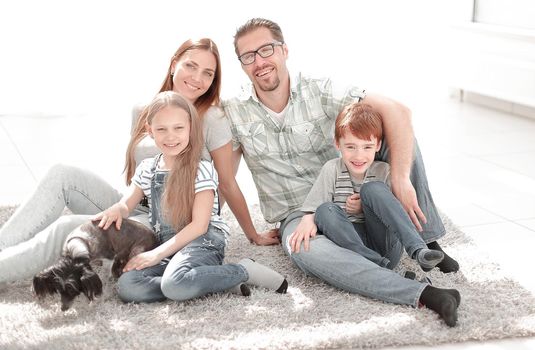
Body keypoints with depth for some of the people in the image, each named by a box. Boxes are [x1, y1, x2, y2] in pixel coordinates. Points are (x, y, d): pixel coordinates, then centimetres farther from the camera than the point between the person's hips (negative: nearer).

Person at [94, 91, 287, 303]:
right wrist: (116, 210, -12)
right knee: (127, 286, -25)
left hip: (203, 241, -6)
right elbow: (127, 204, 15)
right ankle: (220, 282, -20)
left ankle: (244, 271, -14)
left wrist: (157, 254, -17)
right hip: (167, 247, 6)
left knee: (175, 284, -39)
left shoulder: (202, 170, -5)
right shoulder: (147, 170, 14)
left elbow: (200, 224, -11)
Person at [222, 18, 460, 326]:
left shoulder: (320, 92, -12)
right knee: (306, 251, -39)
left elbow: (396, 111, -22)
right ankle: (424, 294, -44)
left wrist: (401, 180, -32)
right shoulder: (234, 113, -6)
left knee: (391, 129, -20)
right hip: (298, 216, -1)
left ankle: (427, 241, -12)